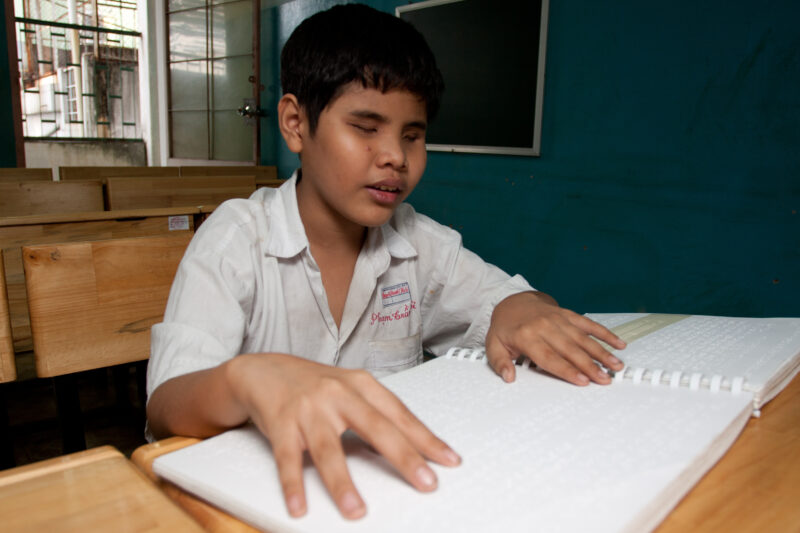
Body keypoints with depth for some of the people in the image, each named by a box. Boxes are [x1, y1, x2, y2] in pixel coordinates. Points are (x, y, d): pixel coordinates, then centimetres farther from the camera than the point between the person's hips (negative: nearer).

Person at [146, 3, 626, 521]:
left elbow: (510, 298, 11)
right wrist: (248, 378, -42)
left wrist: (521, 311, -14)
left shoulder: (419, 240, 2)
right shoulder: (235, 239, -10)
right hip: (264, 480, -3)